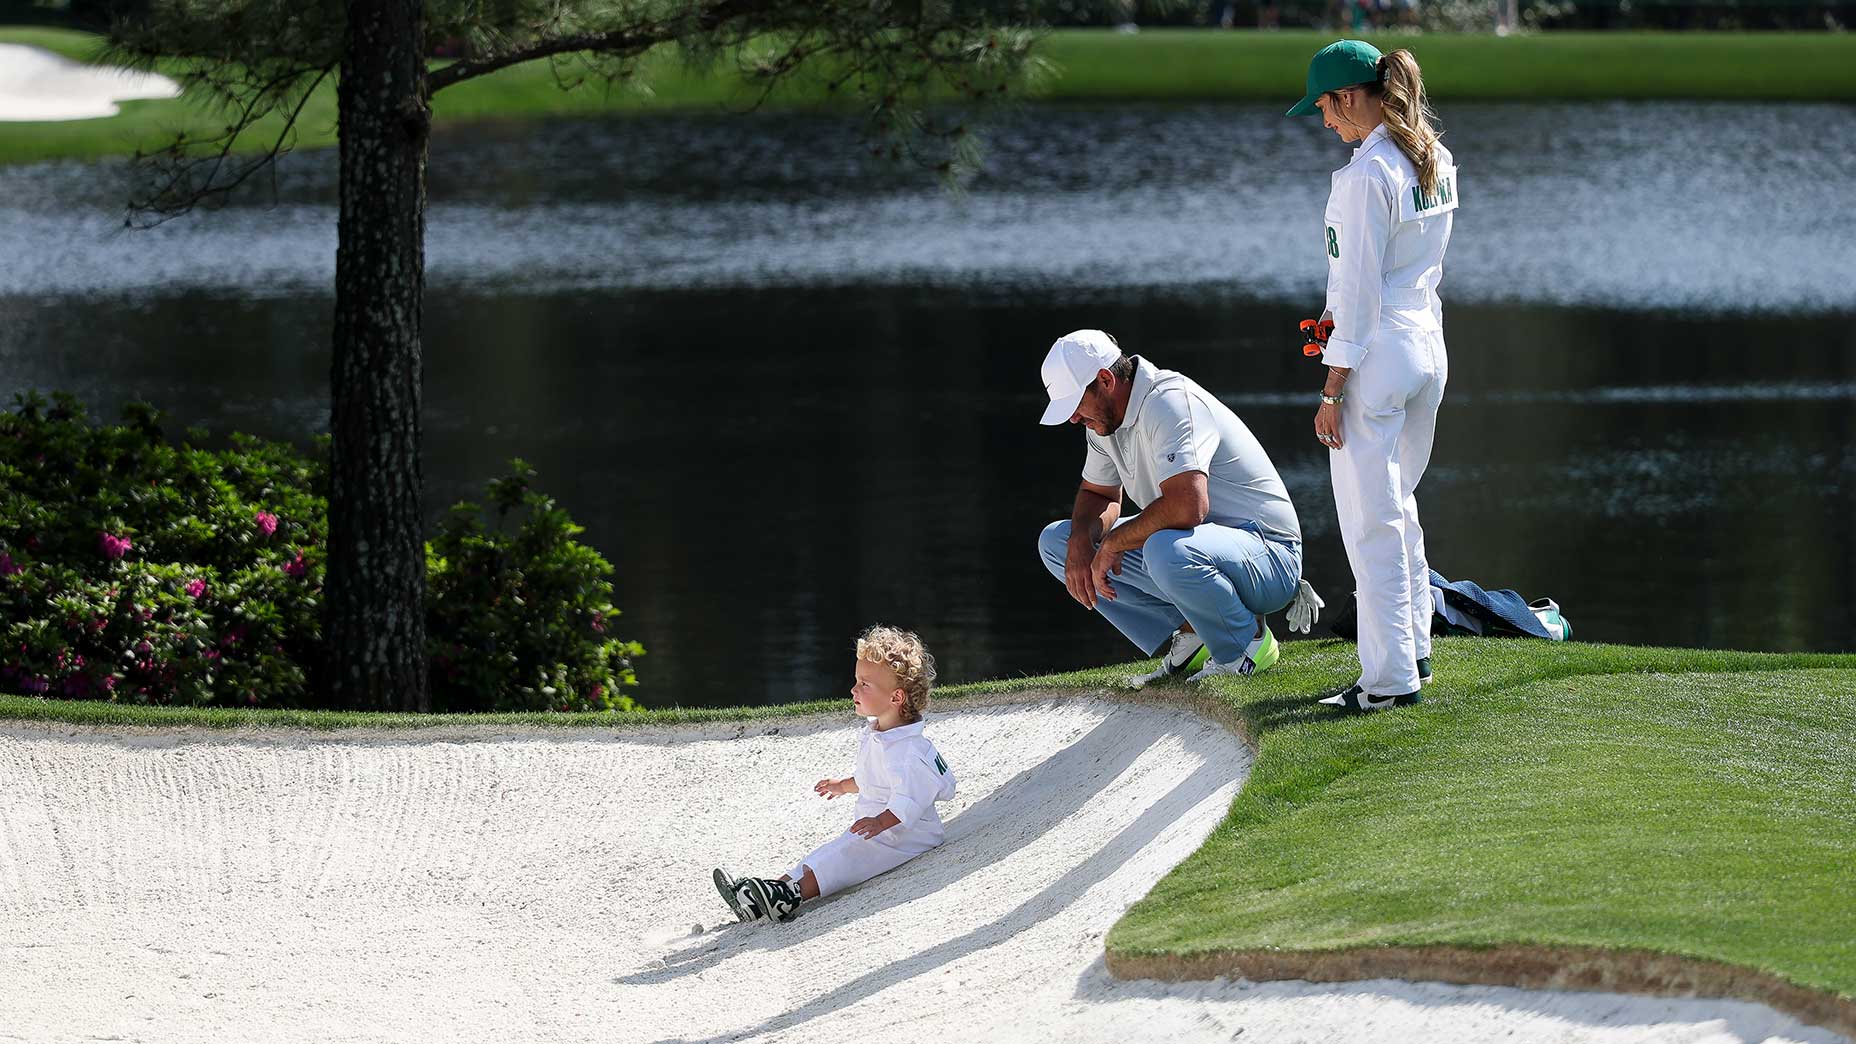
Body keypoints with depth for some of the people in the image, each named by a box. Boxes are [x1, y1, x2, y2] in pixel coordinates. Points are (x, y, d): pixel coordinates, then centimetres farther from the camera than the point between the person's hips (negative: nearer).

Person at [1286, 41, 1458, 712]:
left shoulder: (1366, 175, -18)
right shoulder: (1437, 163, 8)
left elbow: (1358, 288, -18)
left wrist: (1332, 391, -15)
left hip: (1377, 355, -9)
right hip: (1430, 347, 9)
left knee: (1371, 521, -2)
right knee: (1399, 506, 22)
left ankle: (1390, 677, -1)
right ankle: (1414, 650, 29)